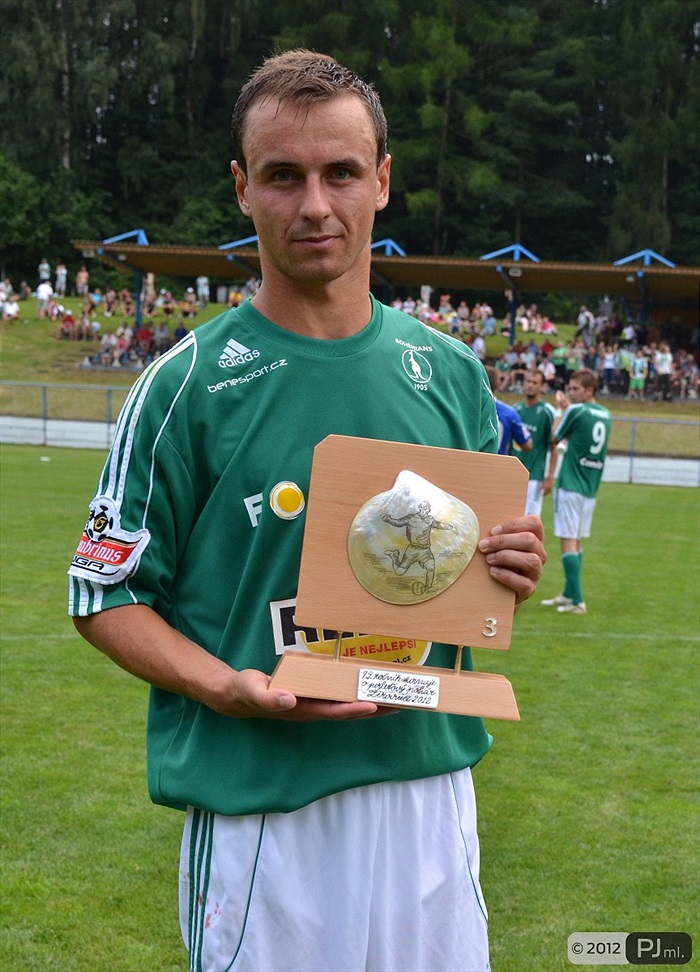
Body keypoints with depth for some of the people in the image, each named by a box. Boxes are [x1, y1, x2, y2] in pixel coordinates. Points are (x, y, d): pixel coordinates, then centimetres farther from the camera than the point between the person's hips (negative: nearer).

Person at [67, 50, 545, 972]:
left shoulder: (450, 372, 5)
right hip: (259, 805, -4)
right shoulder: (188, 381, -7)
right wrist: (232, 690, -20)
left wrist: (513, 573, -8)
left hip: (432, 783, 4)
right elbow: (106, 592, -5)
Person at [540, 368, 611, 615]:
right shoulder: (605, 414, 11)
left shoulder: (575, 410, -11)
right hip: (590, 488, 8)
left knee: (568, 542, -7)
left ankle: (577, 601, -12)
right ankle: (569, 594, 22)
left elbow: (555, 438, 2)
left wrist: (562, 409, 16)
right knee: (576, 541, 15)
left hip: (570, 485, -8)